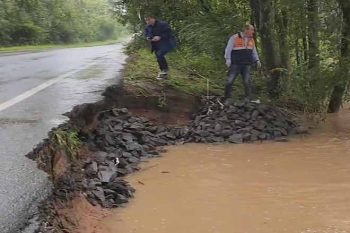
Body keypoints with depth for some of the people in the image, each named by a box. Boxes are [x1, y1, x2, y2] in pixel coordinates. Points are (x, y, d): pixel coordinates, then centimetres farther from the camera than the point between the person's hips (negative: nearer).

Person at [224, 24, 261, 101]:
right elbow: (228, 49, -4)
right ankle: (227, 99, 4)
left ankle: (248, 99, 3)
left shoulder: (251, 40, 14)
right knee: (230, 81, -5)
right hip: (235, 64, -4)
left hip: (246, 65, 4)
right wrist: (228, 59, -14)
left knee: (247, 82, -2)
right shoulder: (235, 38, -3)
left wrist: (257, 60, 11)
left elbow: (254, 52, 23)